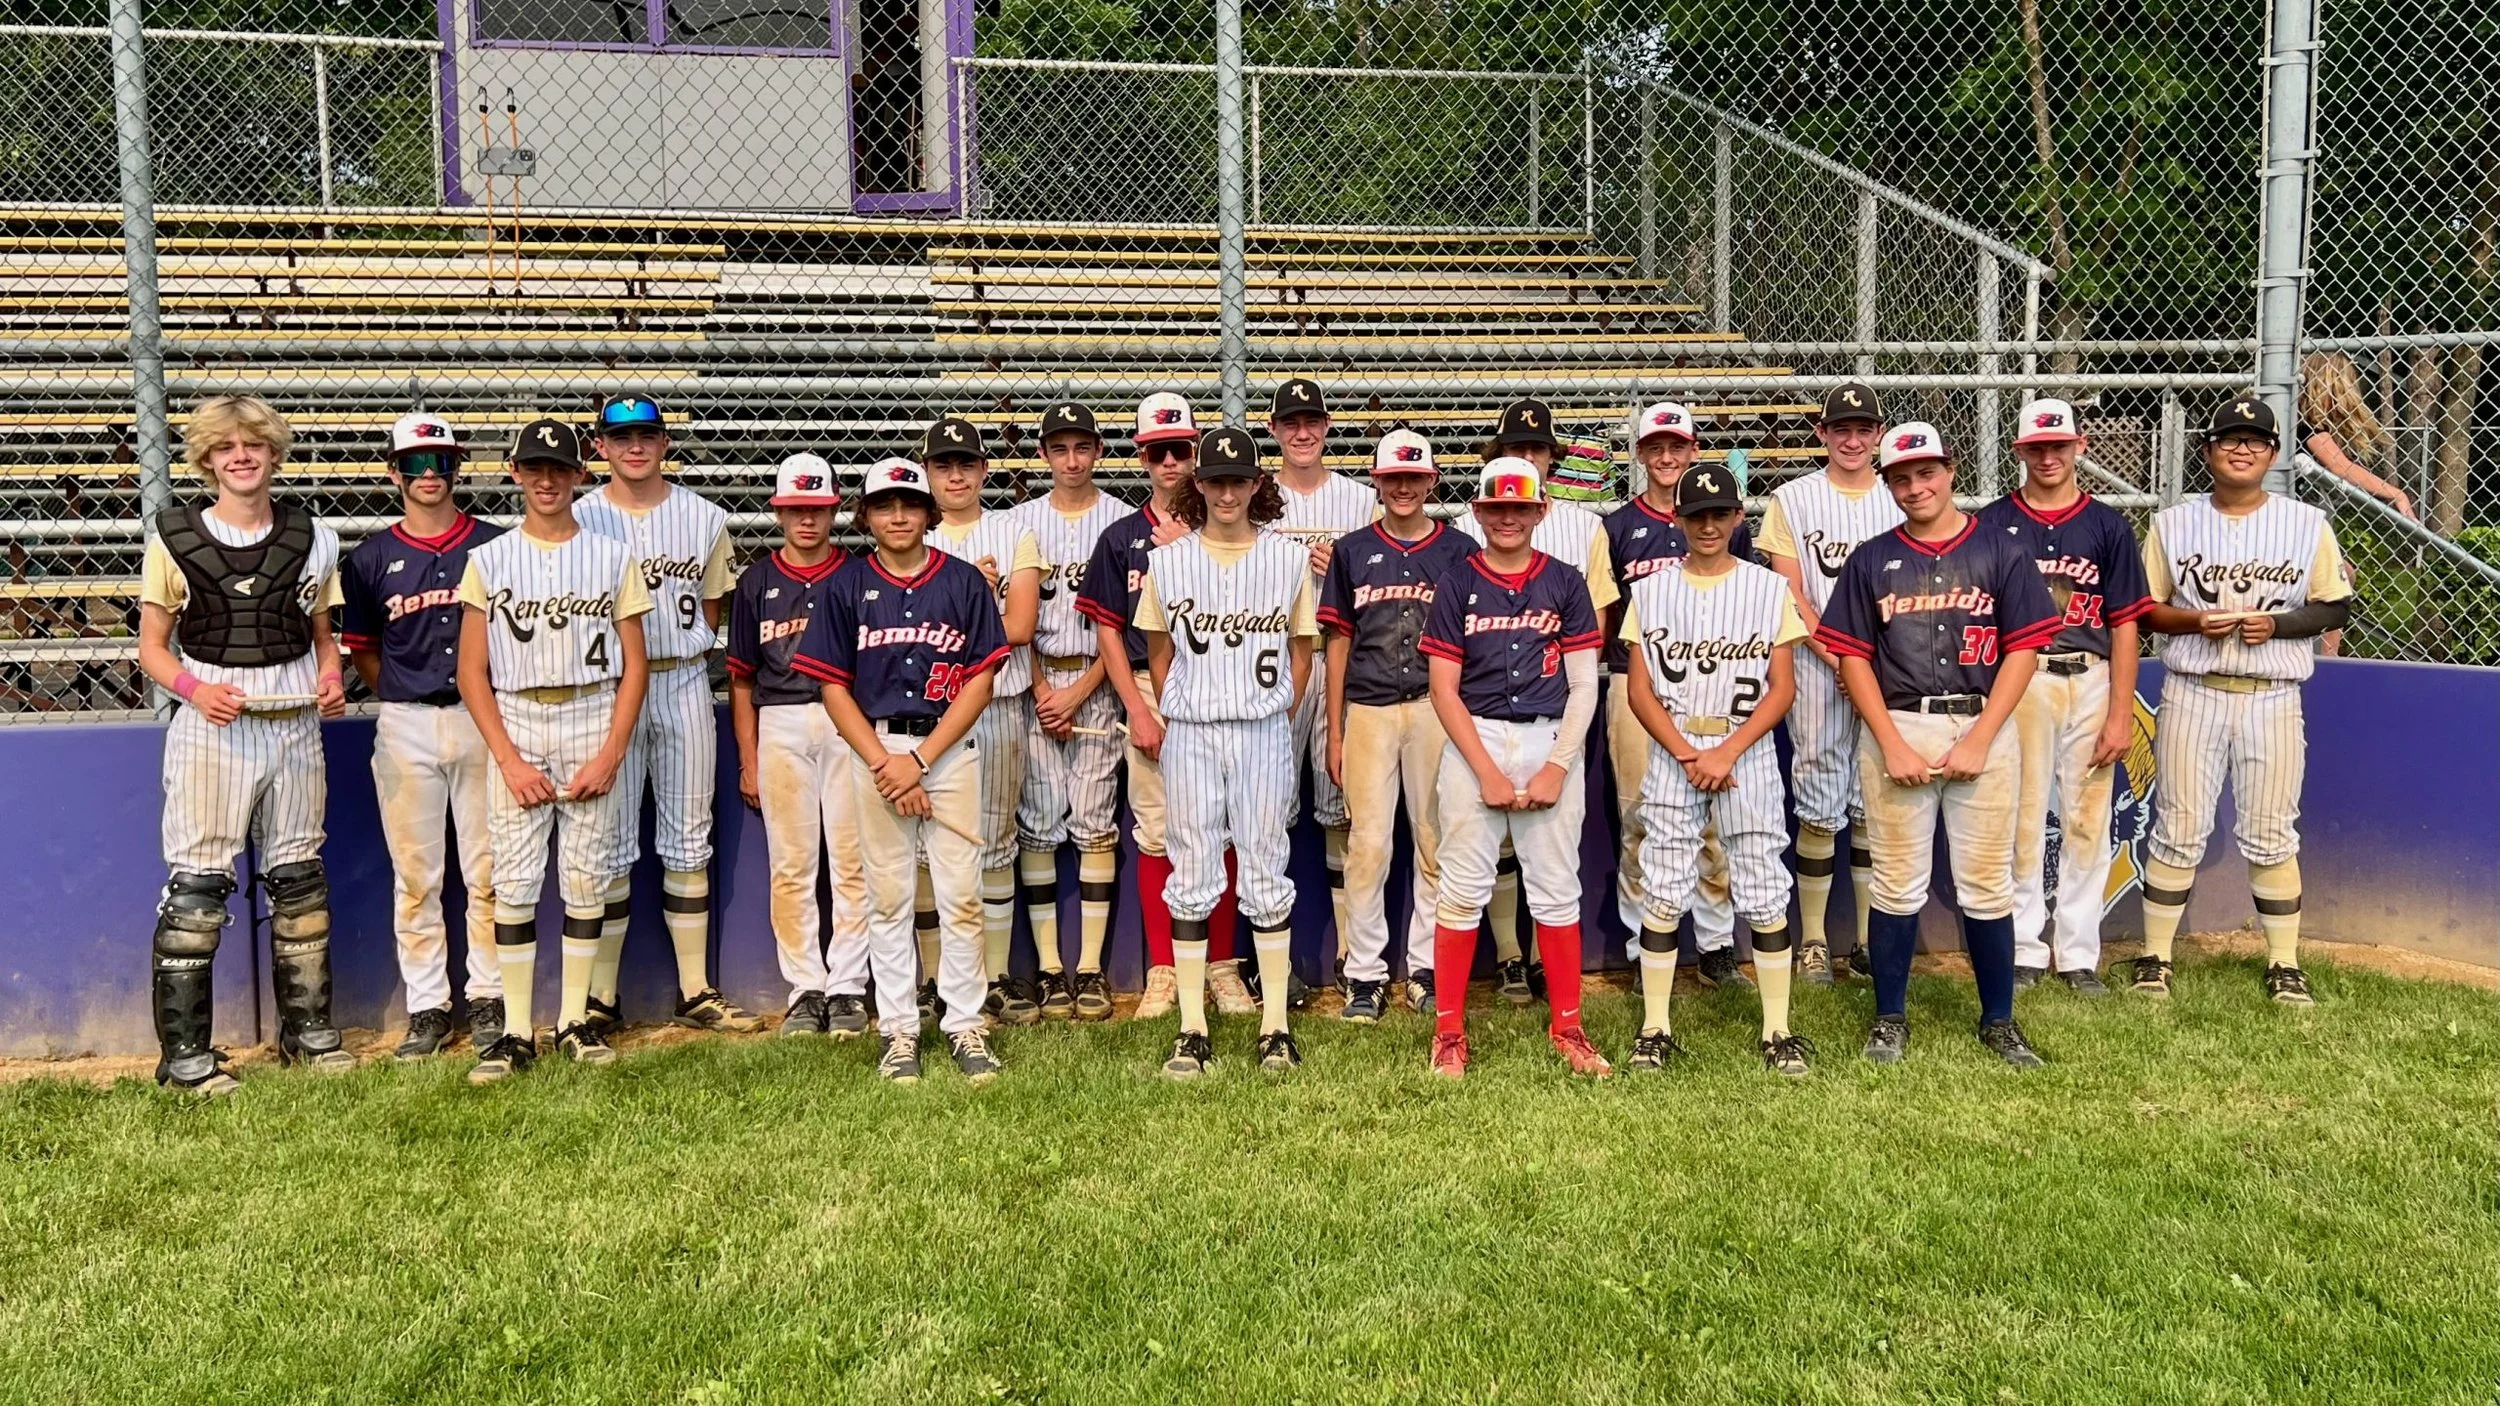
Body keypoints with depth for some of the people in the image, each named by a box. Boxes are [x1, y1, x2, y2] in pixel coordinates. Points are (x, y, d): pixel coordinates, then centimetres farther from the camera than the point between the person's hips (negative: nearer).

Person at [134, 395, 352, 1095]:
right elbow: (153, 647, 3)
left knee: (299, 878, 10)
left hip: (293, 727, 3)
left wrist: (331, 679, -4)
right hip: (209, 727, -3)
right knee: (196, 885, -4)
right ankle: (183, 1051, 3)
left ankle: (307, 1027, 23)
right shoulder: (174, 538, 1)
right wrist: (195, 690, -16)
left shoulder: (311, 539, 8)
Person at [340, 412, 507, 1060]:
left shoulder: (494, 546, 4)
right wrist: (407, 698, 2)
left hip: (482, 718, -1)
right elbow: (361, 650, 12)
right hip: (406, 727, 1)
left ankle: (489, 999, 14)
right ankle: (427, 1006, 12)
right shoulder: (371, 558, 6)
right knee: (415, 875, 4)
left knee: (487, 871, 3)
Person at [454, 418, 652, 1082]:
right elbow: (472, 671, 3)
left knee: (588, 878, 2)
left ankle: (575, 1020, 14)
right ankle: (517, 1032, 5)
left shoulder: (613, 558, 5)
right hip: (515, 725, 0)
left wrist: (611, 753, -7)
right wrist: (509, 759, -7)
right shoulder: (488, 560, 6)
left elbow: (634, 665, 3)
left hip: (593, 721, 0)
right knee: (514, 880, -2)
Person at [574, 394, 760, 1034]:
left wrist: (688, 658, 2)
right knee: (610, 844, 0)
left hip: (684, 682, 2)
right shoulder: (580, 520, 1)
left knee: (689, 842, 6)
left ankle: (695, 993, 13)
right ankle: (600, 998, 9)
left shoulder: (705, 518, 8)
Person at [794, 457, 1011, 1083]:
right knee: (888, 898, 5)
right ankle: (898, 1030, 14)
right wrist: (883, 763, -8)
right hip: (875, 749, 1)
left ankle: (965, 1025, 9)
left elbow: (981, 681, 0)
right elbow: (834, 686, 3)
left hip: (949, 749, 0)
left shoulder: (964, 581, 3)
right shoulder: (847, 585, 5)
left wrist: (919, 759, -8)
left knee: (961, 897, -1)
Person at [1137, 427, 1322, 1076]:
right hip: (1189, 734, 1)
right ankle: (1192, 1030, 9)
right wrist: (1175, 720, 4)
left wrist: (1280, 720, 2)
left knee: (1267, 876, 3)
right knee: (1191, 879, 3)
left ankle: (1276, 1026, 10)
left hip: (1264, 732, -1)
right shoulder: (1167, 560, 6)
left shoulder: (1290, 557, 4)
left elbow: (1301, 651, 9)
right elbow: (1160, 654, 11)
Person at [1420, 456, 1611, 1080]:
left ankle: (1566, 1025, 15)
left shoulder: (1565, 583, 7)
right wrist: (1488, 772, -9)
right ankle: (1448, 1029, 9)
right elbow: (1444, 690, 0)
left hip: (1550, 742, 1)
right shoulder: (1458, 584, 5)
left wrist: (1557, 768, -7)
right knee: (1463, 888, 0)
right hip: (1474, 743, -1)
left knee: (1556, 889, 4)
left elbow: (1583, 685, 4)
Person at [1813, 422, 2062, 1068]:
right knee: (1898, 885, 4)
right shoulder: (1870, 560, 8)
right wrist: (1892, 745, -7)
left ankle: (1999, 1020, 17)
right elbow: (1853, 657, 4)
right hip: (1895, 729, 1)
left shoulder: (2001, 552, 5)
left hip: (1982, 729, 0)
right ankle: (1890, 1018, 16)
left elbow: (2023, 650, 0)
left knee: (1987, 885, 4)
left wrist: (1978, 741, -9)